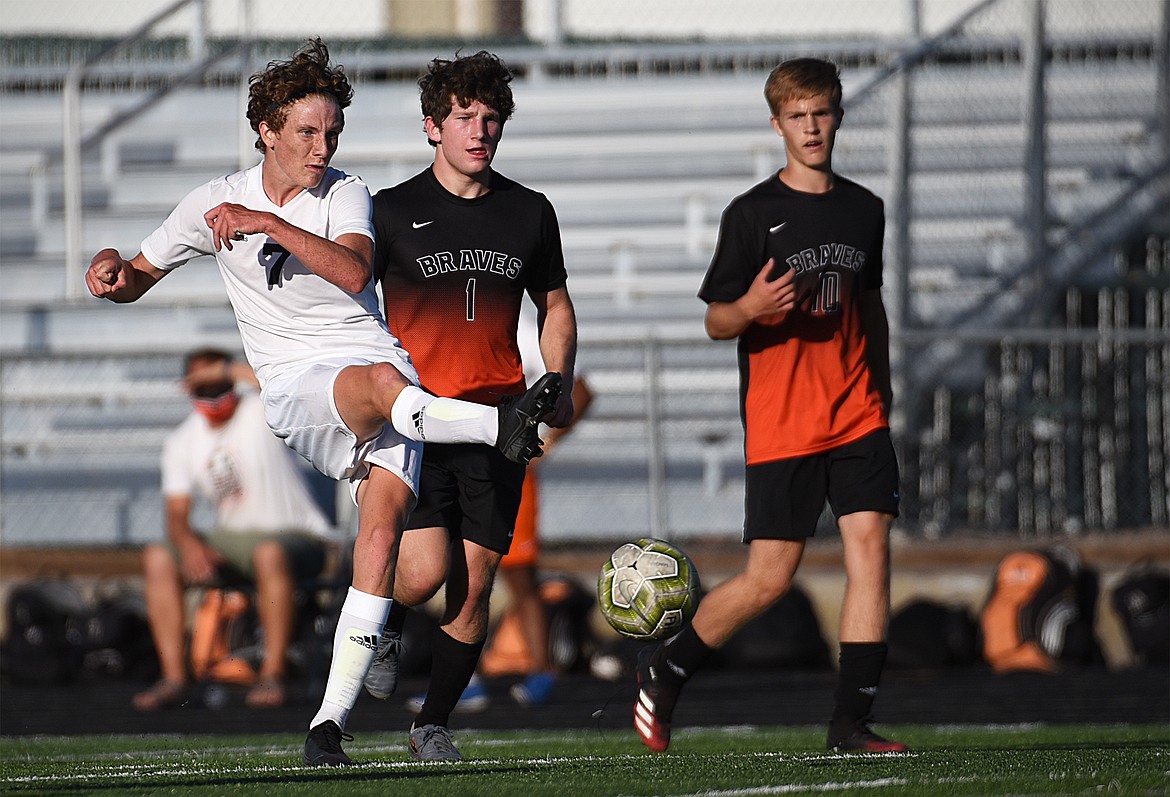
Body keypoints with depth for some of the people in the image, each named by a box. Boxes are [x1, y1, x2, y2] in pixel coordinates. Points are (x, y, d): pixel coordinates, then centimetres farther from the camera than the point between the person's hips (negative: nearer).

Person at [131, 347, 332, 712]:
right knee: (157, 558, -14)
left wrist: (227, 369, -28)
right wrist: (188, 544, -21)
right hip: (232, 539, 6)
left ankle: (272, 674, -34)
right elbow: (176, 514, 2)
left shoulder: (260, 412, -9)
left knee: (269, 554, -40)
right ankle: (173, 678, -16)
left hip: (295, 535, -6)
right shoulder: (182, 442, 6)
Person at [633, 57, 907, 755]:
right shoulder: (753, 214, -3)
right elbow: (715, 322, -1)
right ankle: (664, 671, 18)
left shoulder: (864, 210, 11)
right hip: (780, 426, -4)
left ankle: (852, 722, -7)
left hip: (857, 415, 4)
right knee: (769, 579, -5)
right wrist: (751, 308, -23)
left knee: (871, 548, -10)